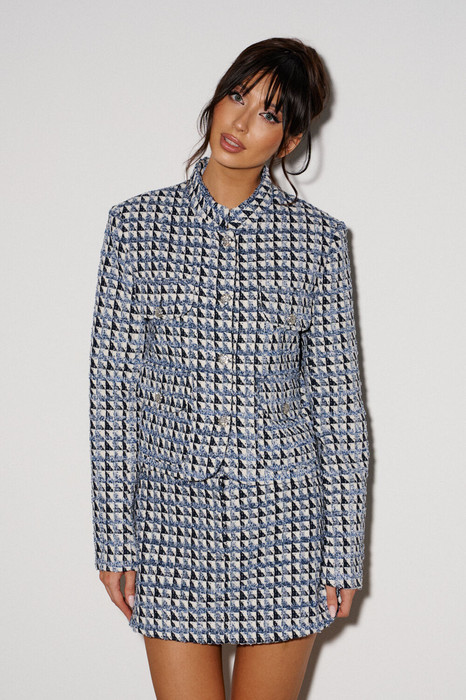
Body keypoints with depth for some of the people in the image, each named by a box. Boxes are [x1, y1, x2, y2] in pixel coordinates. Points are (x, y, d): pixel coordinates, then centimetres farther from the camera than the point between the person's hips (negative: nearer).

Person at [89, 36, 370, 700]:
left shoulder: (318, 237, 0)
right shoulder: (138, 223, 0)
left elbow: (339, 401, 1)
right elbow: (114, 387, 1)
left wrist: (345, 551, -1)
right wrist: (113, 537, -1)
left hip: (284, 520, 0)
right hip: (172, 515, 0)